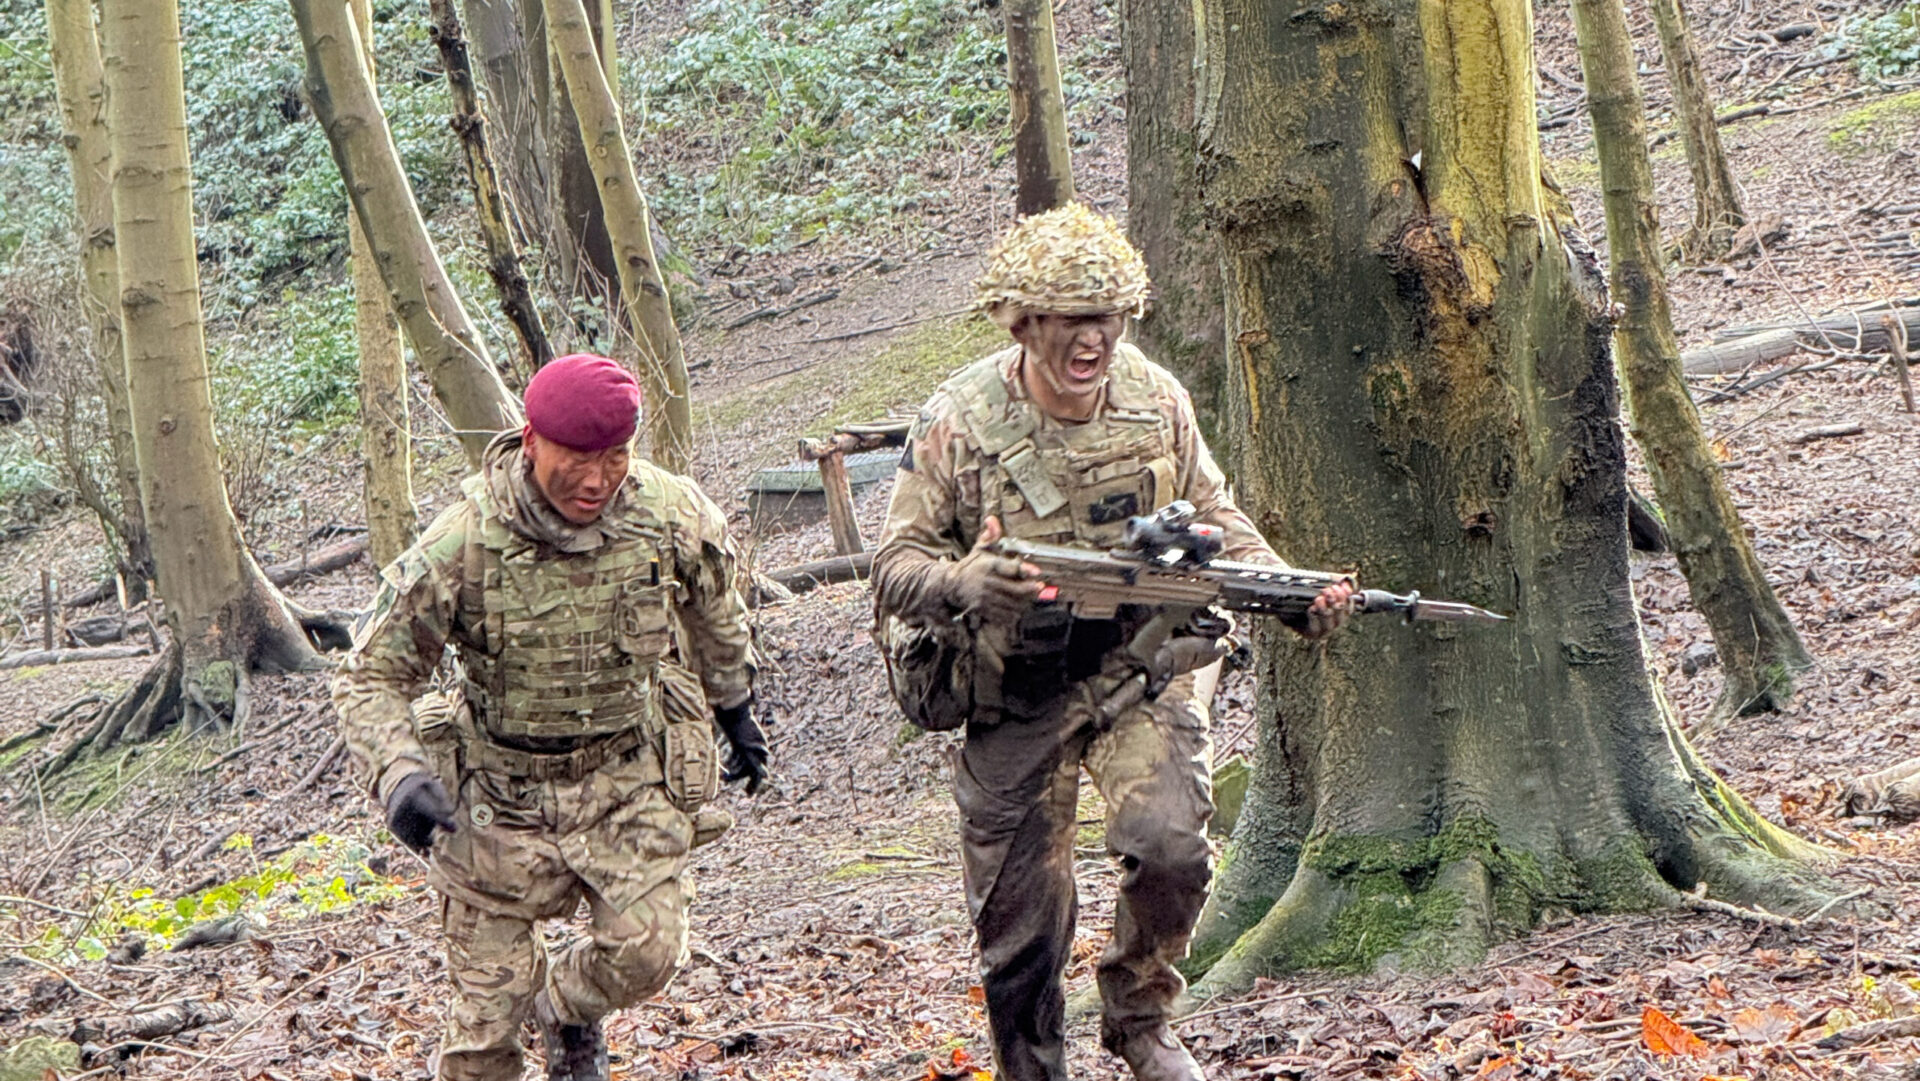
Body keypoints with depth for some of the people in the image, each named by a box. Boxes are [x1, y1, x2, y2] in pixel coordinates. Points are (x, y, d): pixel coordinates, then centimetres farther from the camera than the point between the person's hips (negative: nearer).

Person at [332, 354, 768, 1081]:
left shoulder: (673, 515, -11)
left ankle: (567, 1008, 19)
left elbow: (713, 611, 13)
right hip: (501, 796, -1)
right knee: (489, 1001, 0)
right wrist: (399, 776, -28)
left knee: (645, 951, -16)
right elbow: (370, 678, -11)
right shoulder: (462, 547, -19)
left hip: (631, 781, 2)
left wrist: (736, 708, 25)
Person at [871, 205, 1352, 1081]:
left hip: (1140, 666, 2)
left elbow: (1215, 522, 7)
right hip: (1015, 691, -1)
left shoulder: (1156, 399, -5)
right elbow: (896, 562, -11)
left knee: (1171, 847, -19)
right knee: (1020, 916, 4)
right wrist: (962, 584, -34)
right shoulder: (958, 423, -15)